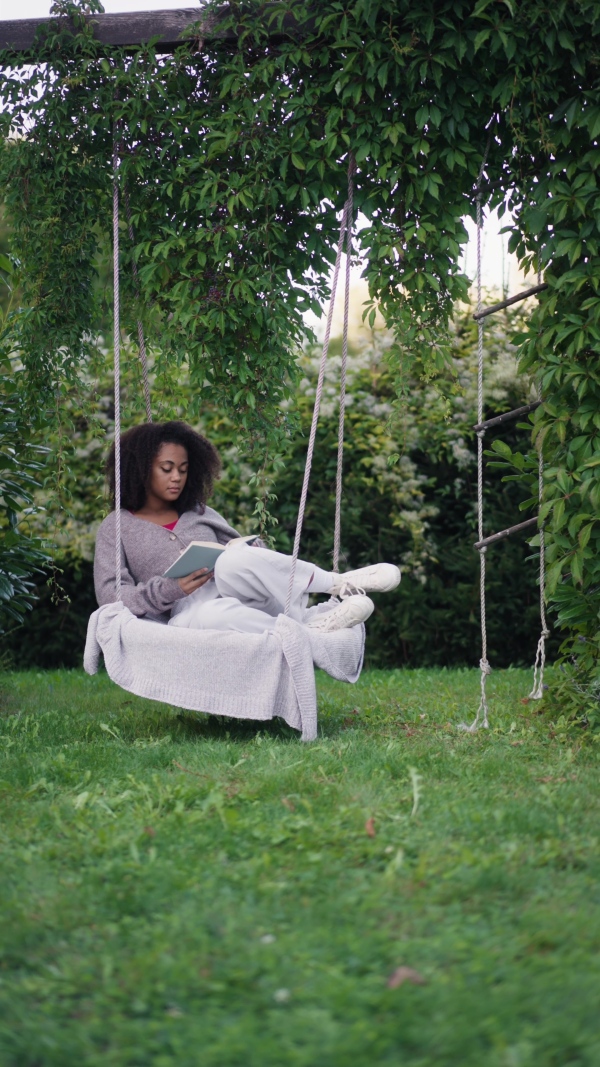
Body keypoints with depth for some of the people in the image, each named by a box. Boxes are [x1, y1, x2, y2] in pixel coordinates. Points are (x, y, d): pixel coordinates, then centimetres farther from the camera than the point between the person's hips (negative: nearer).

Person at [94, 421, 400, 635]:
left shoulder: (199, 514, 24)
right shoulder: (117, 527, 12)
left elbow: (242, 555, 20)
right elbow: (109, 595, 0)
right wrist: (169, 590, -16)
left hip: (235, 599, 3)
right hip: (185, 616, -3)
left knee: (234, 561, -32)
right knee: (216, 612, -40)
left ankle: (337, 584, -31)